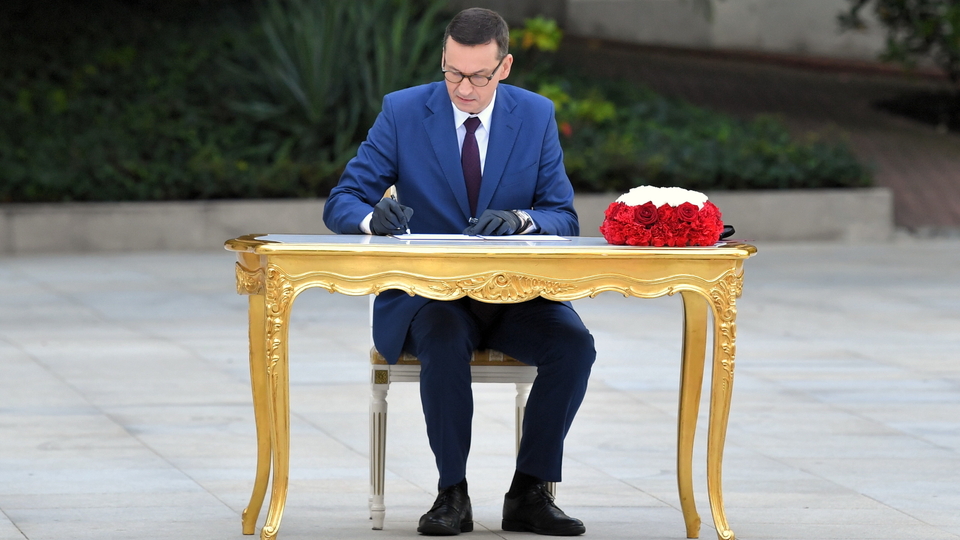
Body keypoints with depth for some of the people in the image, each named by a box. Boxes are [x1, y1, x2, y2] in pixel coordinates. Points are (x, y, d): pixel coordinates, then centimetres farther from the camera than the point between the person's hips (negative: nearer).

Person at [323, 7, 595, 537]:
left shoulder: (536, 116, 3)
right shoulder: (403, 112, -2)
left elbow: (564, 218, 1)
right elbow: (340, 203, -4)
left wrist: (518, 220, -23)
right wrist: (374, 218, -28)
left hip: (515, 294, 2)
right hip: (429, 295, -2)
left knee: (574, 343, -27)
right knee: (444, 340, -36)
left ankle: (530, 493, -15)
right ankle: (452, 494, -24)